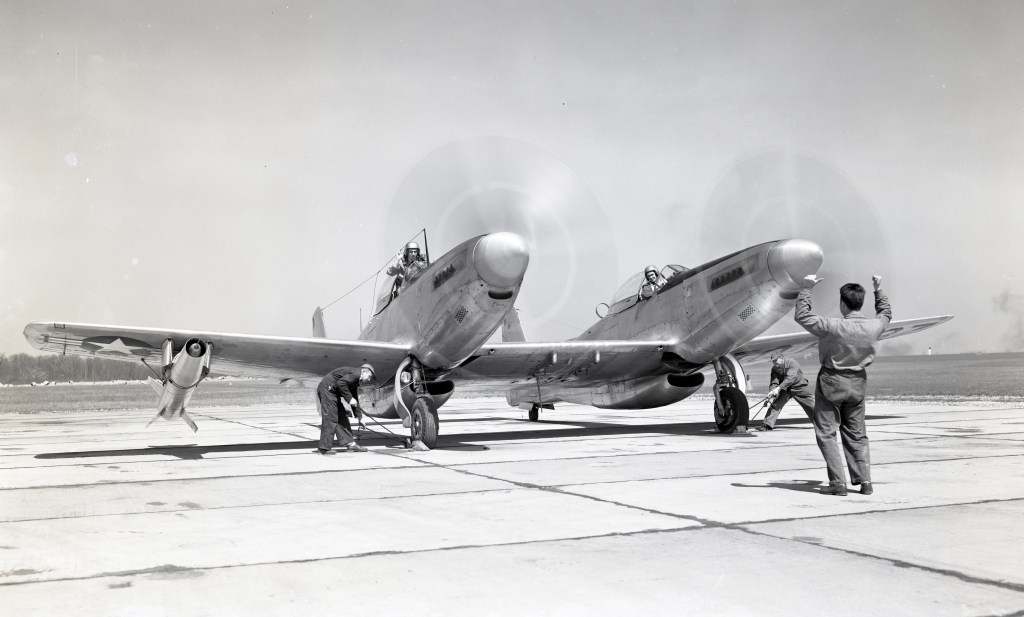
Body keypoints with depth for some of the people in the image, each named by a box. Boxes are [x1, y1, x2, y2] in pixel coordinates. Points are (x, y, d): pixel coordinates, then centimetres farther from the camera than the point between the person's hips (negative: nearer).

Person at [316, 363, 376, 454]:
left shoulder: (356, 381, 21)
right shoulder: (355, 373, -11)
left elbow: (355, 400, 27)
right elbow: (341, 383, -25)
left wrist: (359, 417, 26)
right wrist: (349, 398, -19)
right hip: (327, 388, -11)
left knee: (342, 418, 10)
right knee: (330, 419, -10)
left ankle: (349, 443, 11)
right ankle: (324, 448, -8)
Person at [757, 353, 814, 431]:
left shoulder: (792, 363, -25)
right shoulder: (774, 369, -9)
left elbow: (790, 378, -36)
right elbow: (774, 383, -17)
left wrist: (779, 388, -45)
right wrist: (771, 396, -35)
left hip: (799, 387, -4)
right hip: (785, 389, 4)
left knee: (811, 405, 3)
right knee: (775, 403, -13)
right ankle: (767, 425, -15)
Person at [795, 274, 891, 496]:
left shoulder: (833, 327, -24)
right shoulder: (873, 327, -9)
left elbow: (802, 316, -14)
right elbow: (886, 314, 16)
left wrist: (806, 289, -8)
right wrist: (879, 289, 24)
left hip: (832, 382, -5)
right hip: (858, 383, 5)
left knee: (826, 433, 3)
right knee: (857, 434, 17)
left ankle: (838, 482, -2)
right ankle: (865, 481, 15)